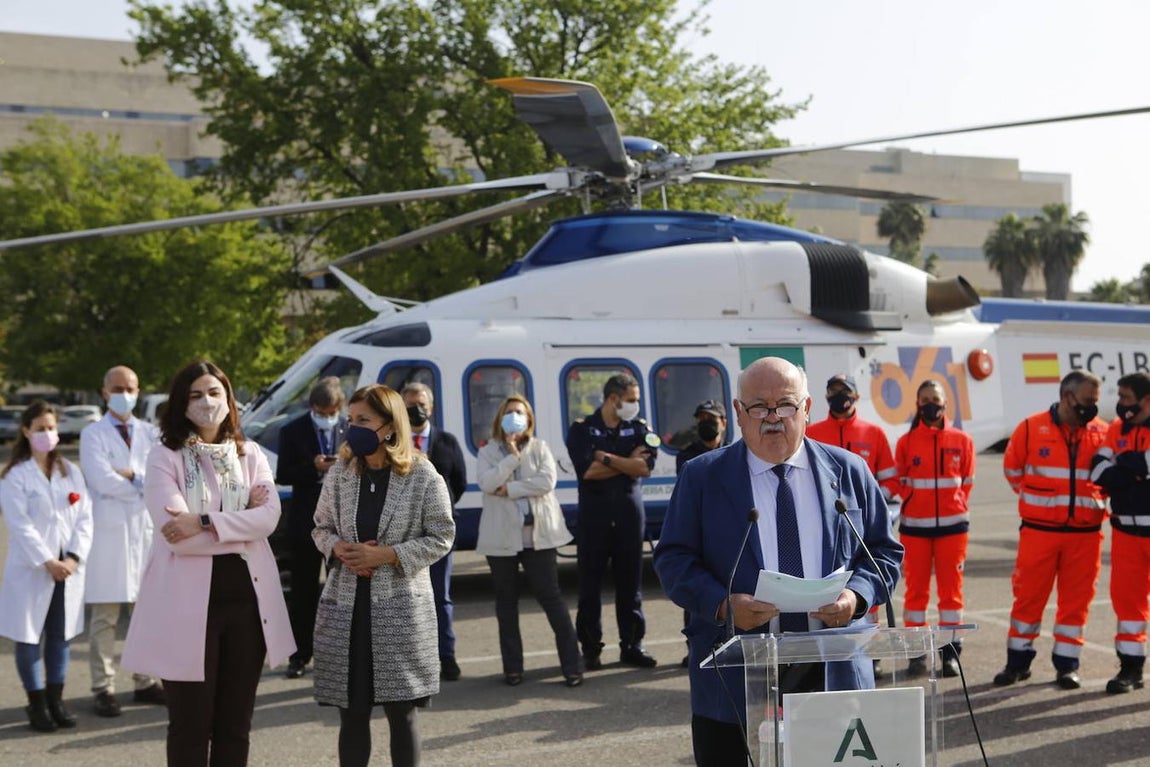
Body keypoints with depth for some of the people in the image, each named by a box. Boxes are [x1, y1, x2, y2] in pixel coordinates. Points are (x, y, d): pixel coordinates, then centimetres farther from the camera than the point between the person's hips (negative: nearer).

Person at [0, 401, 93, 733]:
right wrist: (48, 562, -17)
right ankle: (37, 705, 11)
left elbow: (85, 517, 4)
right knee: (30, 638, 2)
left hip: (69, 568, 4)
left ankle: (56, 701, 17)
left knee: (61, 636, 8)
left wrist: (74, 558, -9)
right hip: (31, 570, -4)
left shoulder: (71, 472, 11)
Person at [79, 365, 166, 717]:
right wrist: (145, 484, -6)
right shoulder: (93, 435, 1)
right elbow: (102, 481, -12)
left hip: (147, 530, 4)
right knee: (105, 617, -4)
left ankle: (146, 682, 18)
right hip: (109, 532, -4)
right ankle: (104, 689, -1)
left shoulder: (150, 434, 13)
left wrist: (133, 475, -12)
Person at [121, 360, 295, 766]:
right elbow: (175, 534, -15)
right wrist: (242, 523, -10)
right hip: (189, 600, -4)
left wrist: (206, 523, -18)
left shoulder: (250, 454, 9)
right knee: (191, 723, 4)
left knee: (235, 722, 12)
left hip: (246, 595, 4)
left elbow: (269, 516, -7)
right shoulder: (165, 458, -2)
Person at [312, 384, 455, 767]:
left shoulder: (422, 475, -7)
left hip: (401, 607, -3)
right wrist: (339, 549, -10)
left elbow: (441, 537, -5)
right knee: (352, 714, 8)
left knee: (401, 714, 5)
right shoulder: (340, 473, 4)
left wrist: (387, 555, -16)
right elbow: (321, 528, 13)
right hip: (346, 606, 3)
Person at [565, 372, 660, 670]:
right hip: (594, 515, -2)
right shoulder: (581, 429, 0)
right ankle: (591, 648, 9)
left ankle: (631, 645, 13)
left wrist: (607, 458, -12)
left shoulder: (639, 428, 8)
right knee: (590, 583, 1)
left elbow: (645, 467, -8)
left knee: (630, 582, 5)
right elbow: (586, 470, -15)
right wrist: (628, 461, -8)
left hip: (629, 514, 2)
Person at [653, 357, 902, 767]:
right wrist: (722, 605, -16)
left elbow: (885, 551, 10)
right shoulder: (701, 477, 4)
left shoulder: (849, 471, 9)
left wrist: (856, 595, -11)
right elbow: (673, 559, 1)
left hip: (836, 672, 2)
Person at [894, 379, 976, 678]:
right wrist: (917, 503, 6)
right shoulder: (906, 442, 1)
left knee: (951, 589, 3)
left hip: (952, 523, 0)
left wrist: (953, 505, 8)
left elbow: (966, 482, 10)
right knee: (916, 589, 3)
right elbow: (902, 483, 10)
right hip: (914, 525, 0)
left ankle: (951, 652, 9)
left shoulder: (962, 440, 2)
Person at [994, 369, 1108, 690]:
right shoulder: (1032, 428, -4)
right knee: (1028, 595, 4)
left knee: (1076, 599, 5)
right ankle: (1018, 660, 16)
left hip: (1085, 532, 2)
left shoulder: (1102, 432, 3)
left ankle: (1067, 664, 15)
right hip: (1039, 530, -2)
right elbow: (1012, 468, 9)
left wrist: (1093, 504, 9)